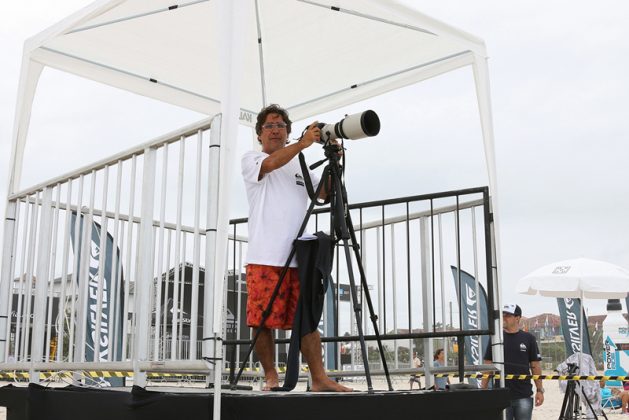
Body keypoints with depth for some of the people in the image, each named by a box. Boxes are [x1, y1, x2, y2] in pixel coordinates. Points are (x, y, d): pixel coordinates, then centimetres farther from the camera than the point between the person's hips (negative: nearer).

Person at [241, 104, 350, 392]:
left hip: (299, 256, 4)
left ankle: (319, 379, 2)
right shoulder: (251, 159, 9)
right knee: (263, 320, -4)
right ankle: (271, 377, 9)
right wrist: (302, 143, -24)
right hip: (265, 257, -4)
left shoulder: (300, 166, 23)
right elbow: (270, 164, -14)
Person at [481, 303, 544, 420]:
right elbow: (488, 366, 4)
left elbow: (535, 366, 4)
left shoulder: (528, 339, 3)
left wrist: (539, 390, -1)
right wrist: (483, 390, -1)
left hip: (524, 396, 0)